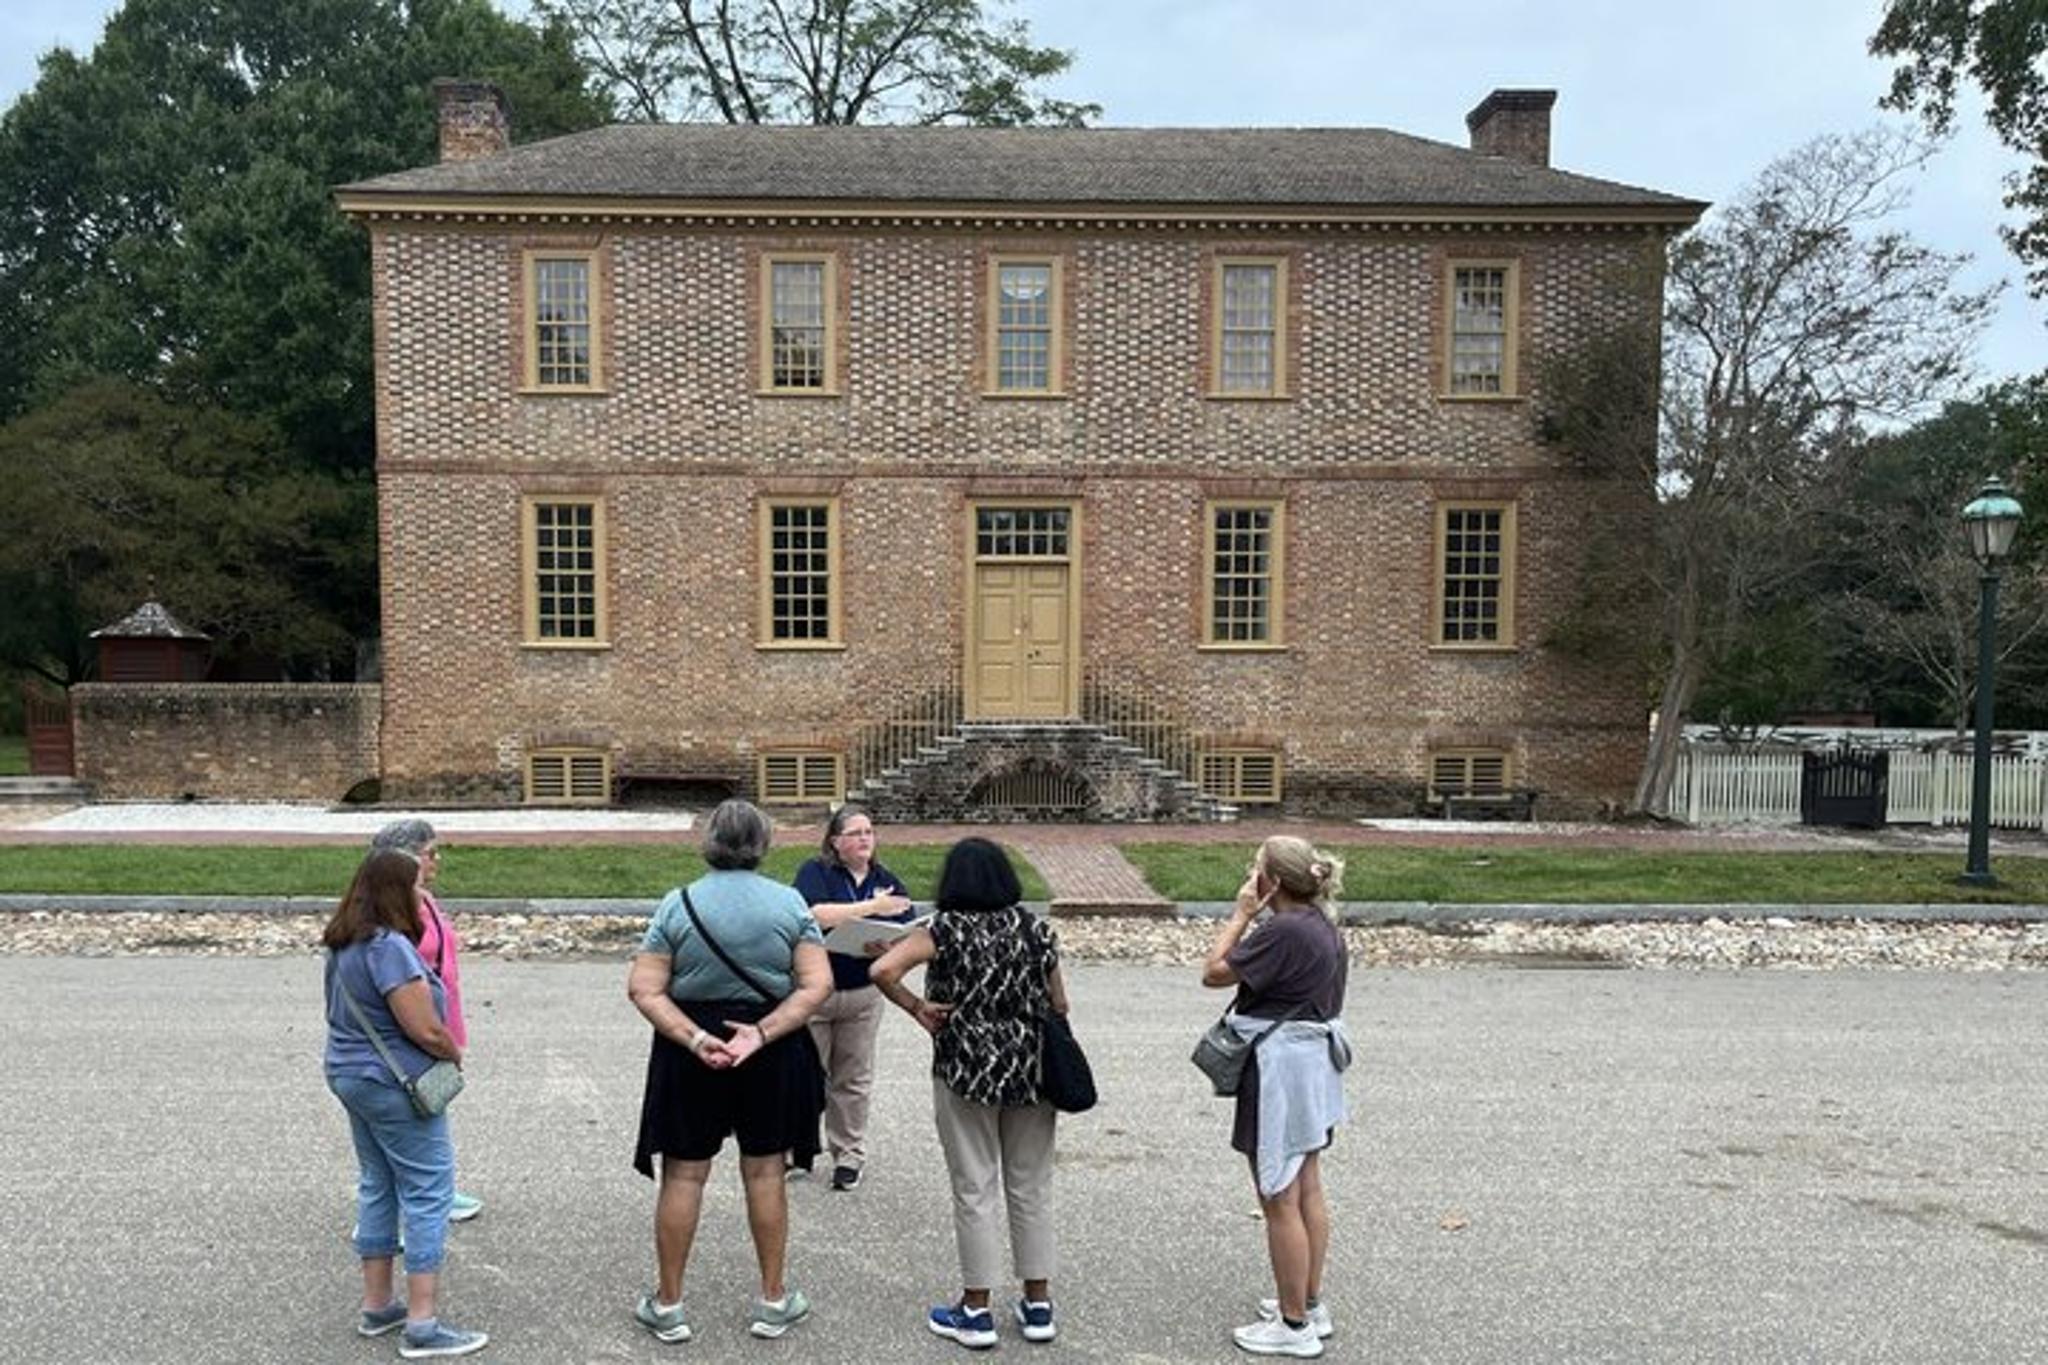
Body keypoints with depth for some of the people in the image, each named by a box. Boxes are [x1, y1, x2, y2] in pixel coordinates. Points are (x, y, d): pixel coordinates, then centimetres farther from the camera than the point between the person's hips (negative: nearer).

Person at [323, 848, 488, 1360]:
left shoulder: (344, 943, 6)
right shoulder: (390, 947, -24)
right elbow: (427, 1031, -24)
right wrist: (456, 1055, -4)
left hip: (350, 1073, 10)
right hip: (393, 1084, -10)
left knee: (377, 1185, 18)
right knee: (427, 1192, -3)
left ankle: (377, 1306, 27)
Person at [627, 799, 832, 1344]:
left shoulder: (678, 904, -6)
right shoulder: (790, 903, -5)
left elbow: (644, 989, -11)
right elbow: (817, 984, -11)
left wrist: (696, 1039, -16)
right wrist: (761, 1033, -15)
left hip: (690, 1055, 0)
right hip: (773, 1054, 1)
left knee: (684, 1175, 10)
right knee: (765, 1172, 12)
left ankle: (667, 1305, 22)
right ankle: (774, 1301, 23)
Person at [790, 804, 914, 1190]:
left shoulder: (888, 882, 6)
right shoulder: (814, 873, -7)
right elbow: (815, 915, -25)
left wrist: (888, 948, -22)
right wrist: (872, 906, -25)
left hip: (863, 995, 3)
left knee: (854, 1080, 11)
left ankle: (849, 1155, 24)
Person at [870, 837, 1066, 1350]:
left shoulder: (947, 929, -9)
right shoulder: (1036, 928, 2)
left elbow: (882, 970, -21)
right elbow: (1058, 1006, 6)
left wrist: (917, 1009, -9)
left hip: (966, 1072, -3)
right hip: (1031, 1071, 4)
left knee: (975, 1190, 6)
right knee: (1032, 1187, 12)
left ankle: (977, 1311, 16)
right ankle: (1038, 1306, 21)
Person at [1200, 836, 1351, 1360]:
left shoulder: (1283, 932, -24)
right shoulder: (1322, 925, 7)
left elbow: (1214, 972, -18)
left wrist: (1242, 913, -13)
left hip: (1281, 1070, -10)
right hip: (1313, 1063, 10)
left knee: (1280, 1200, 1)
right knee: (1307, 1189, 19)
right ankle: (1310, 1304, 31)